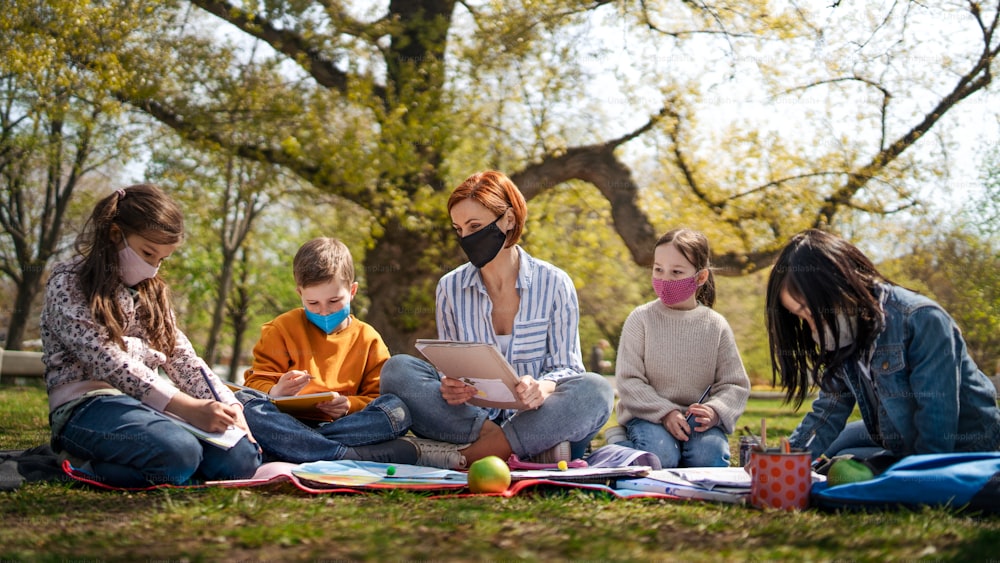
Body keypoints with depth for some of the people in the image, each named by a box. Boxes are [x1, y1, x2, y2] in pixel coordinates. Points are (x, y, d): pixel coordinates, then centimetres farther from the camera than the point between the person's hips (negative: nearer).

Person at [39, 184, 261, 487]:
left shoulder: (151, 290, 22)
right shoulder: (68, 283, -2)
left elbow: (181, 356, 12)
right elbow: (109, 361, -15)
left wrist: (227, 406, -8)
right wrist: (188, 408, -25)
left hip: (146, 405, 7)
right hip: (86, 406, -7)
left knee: (243, 459, -19)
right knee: (180, 453, -36)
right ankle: (89, 467, -10)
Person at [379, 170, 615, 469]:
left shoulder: (554, 284, 1)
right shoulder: (450, 288, 7)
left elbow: (566, 368, 0)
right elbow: (450, 369, 8)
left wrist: (542, 388, -25)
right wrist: (449, 388, -18)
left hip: (534, 418, -1)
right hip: (468, 418, 2)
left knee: (595, 390, -31)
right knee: (397, 369, -21)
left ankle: (465, 455, -29)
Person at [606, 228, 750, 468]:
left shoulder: (715, 325, 4)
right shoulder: (641, 318, -2)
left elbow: (735, 385, 4)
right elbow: (628, 380, -6)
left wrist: (714, 412, -18)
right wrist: (665, 413, -19)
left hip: (698, 420, 2)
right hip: (648, 416, -1)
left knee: (710, 458, -28)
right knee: (660, 457, -30)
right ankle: (619, 442, -2)